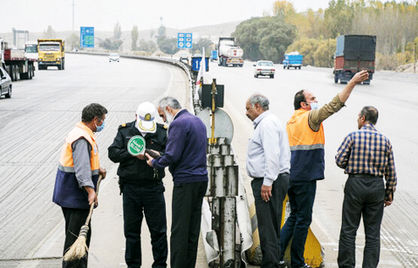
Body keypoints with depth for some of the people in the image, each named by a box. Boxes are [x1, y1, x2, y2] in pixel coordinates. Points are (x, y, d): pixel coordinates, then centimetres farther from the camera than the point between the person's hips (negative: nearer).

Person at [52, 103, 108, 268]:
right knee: (76, 235, -6)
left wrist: (97, 169, 25)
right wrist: (90, 190, -38)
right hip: (75, 197, -11)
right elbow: (81, 168, -31)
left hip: (71, 195, 11)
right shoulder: (82, 138, -20)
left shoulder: (83, 134, 14)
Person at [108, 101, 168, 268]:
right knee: (131, 229, 10)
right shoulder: (125, 131, 4)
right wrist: (133, 154, -16)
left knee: (158, 229, 3)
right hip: (130, 187, 1)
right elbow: (113, 153, -3)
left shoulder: (162, 132, 3)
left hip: (154, 187, -1)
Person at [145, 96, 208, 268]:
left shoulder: (178, 124, -12)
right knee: (193, 227, 12)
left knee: (179, 229, -5)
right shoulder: (198, 121, 17)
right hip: (201, 178, 9)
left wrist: (154, 162, -1)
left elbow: (171, 156, -18)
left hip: (185, 182, -9)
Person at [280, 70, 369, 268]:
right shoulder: (311, 117, -9)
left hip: (291, 176, 8)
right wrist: (352, 83, -19)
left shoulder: (291, 121, 15)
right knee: (303, 219, 1)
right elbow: (334, 105, -19)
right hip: (305, 177, -8)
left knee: (294, 216, 18)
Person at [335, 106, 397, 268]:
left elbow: (339, 160, -6)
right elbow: (391, 171, 6)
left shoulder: (353, 136, -5)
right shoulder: (385, 140, 4)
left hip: (355, 184, -2)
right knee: (373, 233, 7)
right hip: (377, 187, 3)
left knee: (349, 230, 6)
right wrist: (390, 193, 14)